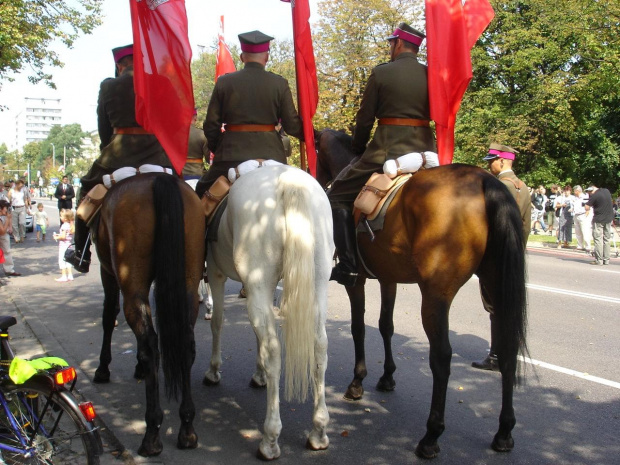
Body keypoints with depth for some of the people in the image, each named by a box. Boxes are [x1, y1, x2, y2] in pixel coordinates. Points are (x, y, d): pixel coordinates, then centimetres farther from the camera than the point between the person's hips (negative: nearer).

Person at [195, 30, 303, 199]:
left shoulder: (224, 82, 1)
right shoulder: (280, 84, 0)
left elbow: (211, 125, 4)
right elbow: (292, 126, 0)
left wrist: (216, 149, 21)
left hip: (231, 153, 0)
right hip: (270, 152, 0)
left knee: (202, 193, 17)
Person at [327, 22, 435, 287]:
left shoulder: (381, 73, -3)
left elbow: (364, 119, 1)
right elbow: (432, 115, 16)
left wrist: (357, 149, 16)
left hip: (387, 150, -5)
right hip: (425, 150, 5)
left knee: (338, 195, 7)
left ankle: (348, 264, -2)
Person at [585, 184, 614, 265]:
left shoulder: (594, 196, -16)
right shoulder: (607, 191, 6)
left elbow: (587, 208, -16)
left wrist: (591, 205, 3)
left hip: (599, 220, -7)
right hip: (609, 219, 7)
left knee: (598, 240, -1)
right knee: (606, 240, 11)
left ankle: (598, 260, -2)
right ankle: (606, 260, 13)